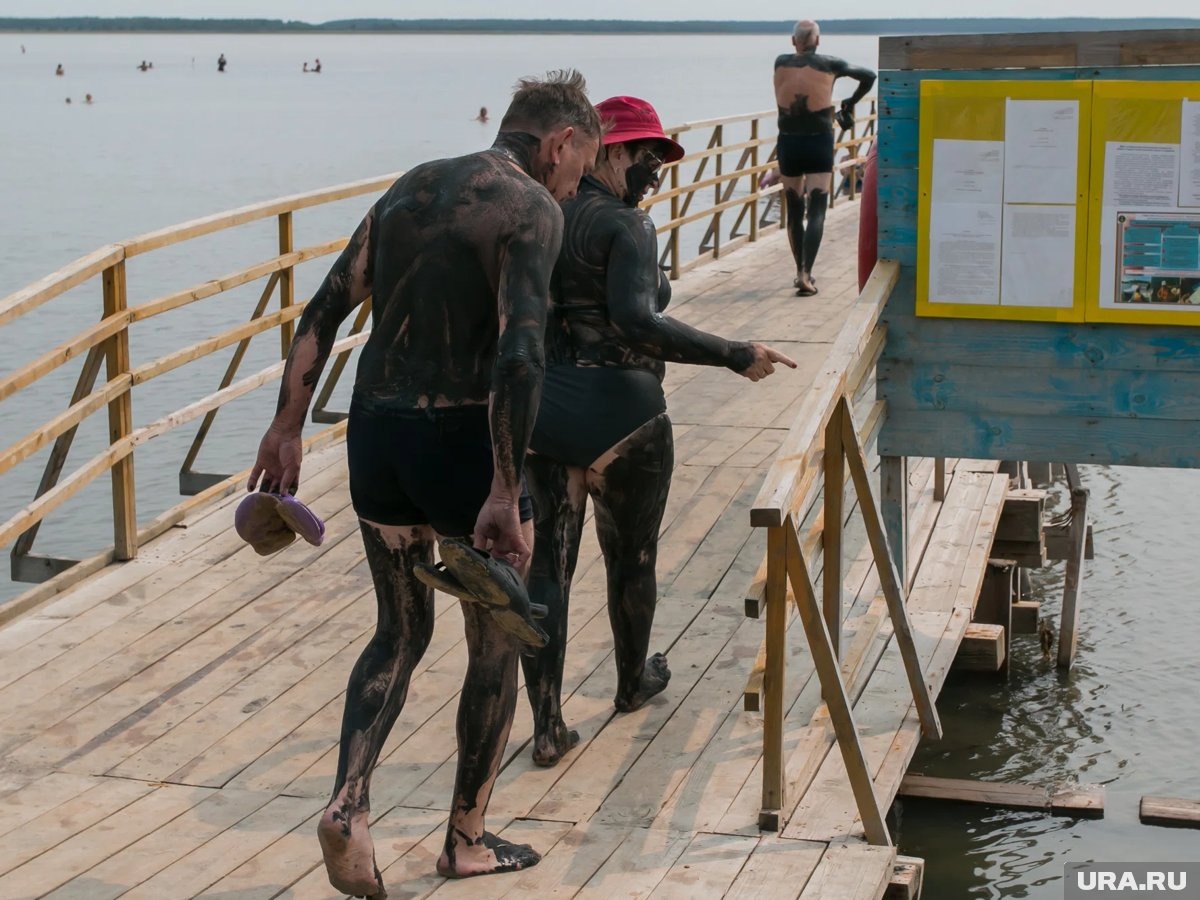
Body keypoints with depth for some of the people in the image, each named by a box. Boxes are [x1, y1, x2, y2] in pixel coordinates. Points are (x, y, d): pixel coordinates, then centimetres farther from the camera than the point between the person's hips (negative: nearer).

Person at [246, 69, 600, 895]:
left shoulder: (412, 187, 13)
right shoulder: (532, 208, -10)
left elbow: (323, 314, 12)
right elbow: (519, 354, -23)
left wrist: (287, 428, 15)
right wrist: (504, 494, -23)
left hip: (375, 431, 7)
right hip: (462, 437, -6)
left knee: (401, 632, 21)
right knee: (496, 646, 14)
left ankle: (350, 803, 1)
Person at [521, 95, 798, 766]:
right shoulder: (626, 226, -15)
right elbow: (637, 320, -29)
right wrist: (735, 356, -26)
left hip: (545, 409, 5)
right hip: (619, 411, -5)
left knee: (549, 562, 7)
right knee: (633, 555, 19)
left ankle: (548, 729, 5)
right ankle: (633, 681, 42)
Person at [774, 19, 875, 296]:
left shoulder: (781, 64, 2)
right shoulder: (830, 65, -1)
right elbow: (869, 76, 9)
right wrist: (851, 103, 21)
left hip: (788, 143, 2)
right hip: (819, 143, -2)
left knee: (794, 211, 16)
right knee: (816, 213, -6)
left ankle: (801, 271, 25)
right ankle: (805, 274, -21)